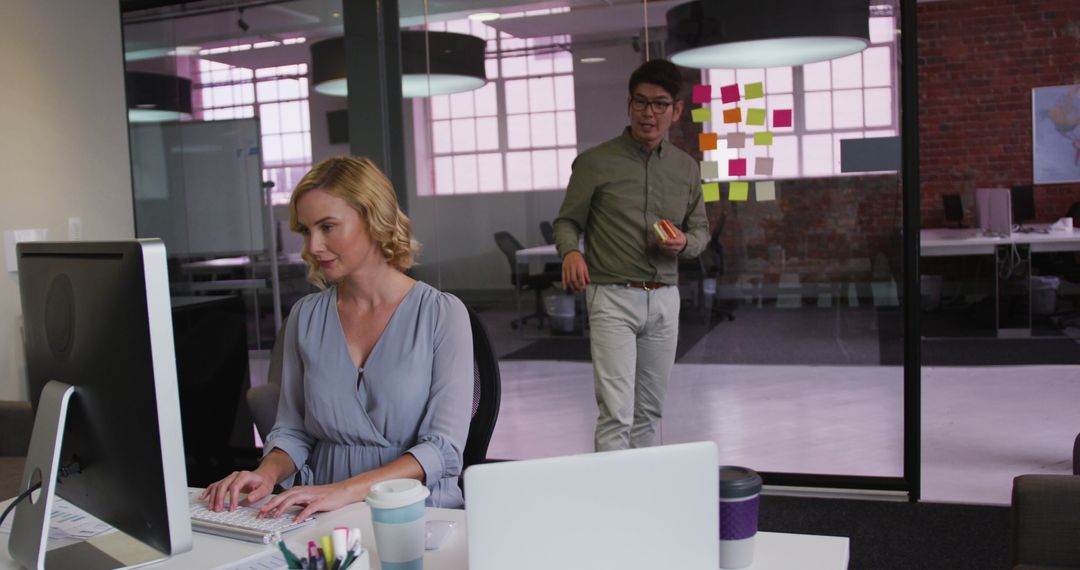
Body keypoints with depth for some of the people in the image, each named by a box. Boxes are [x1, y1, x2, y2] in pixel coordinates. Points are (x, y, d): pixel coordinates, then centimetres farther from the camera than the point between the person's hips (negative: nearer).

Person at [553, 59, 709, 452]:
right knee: (616, 411, -11)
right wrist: (570, 251, -20)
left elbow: (700, 229, 18)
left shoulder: (687, 168, 12)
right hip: (613, 297, -4)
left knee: (650, 410, 11)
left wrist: (684, 242, -6)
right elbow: (567, 221, 2)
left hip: (665, 298, 5)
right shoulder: (595, 162, -1)